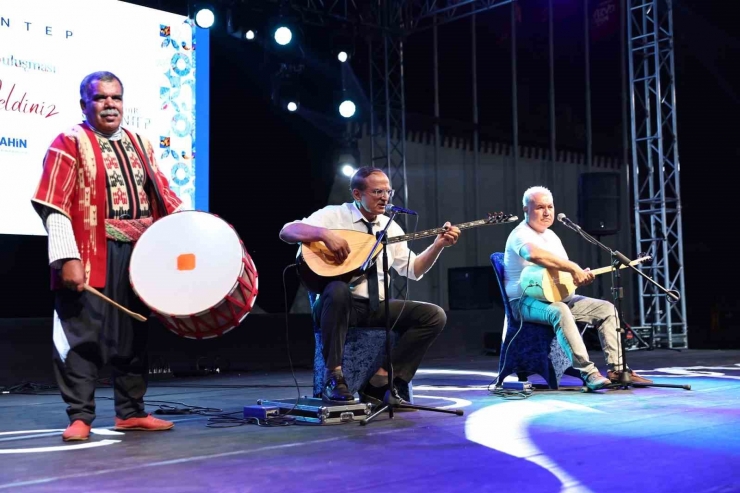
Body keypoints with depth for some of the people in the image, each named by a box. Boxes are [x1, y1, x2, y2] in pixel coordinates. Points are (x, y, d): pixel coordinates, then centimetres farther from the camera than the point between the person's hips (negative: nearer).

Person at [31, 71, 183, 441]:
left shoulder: (139, 145, 17)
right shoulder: (69, 143, -2)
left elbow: (163, 195, 17)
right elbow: (54, 207, -10)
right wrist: (67, 258, -19)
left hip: (139, 254, 6)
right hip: (92, 257, -6)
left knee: (133, 334, 11)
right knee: (83, 336, -3)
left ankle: (131, 412, 21)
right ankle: (80, 416, 6)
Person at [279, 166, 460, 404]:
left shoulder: (390, 227, 13)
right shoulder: (333, 215, -1)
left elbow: (413, 270, 13)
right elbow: (286, 231, -12)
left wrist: (439, 244, -1)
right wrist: (325, 233, -27)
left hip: (377, 307, 5)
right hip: (339, 302, -5)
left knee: (434, 315, -11)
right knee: (338, 289, -40)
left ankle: (381, 380, -11)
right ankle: (334, 379, -27)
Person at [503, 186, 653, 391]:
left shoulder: (551, 235, 17)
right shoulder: (521, 235, -13)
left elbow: (564, 271, 20)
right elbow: (535, 254, -37)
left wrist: (581, 275, -4)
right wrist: (573, 268, -37)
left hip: (559, 297, 9)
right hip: (527, 301, -9)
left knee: (606, 308, -2)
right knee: (559, 311, -39)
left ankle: (616, 369, -5)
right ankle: (588, 372, -39)